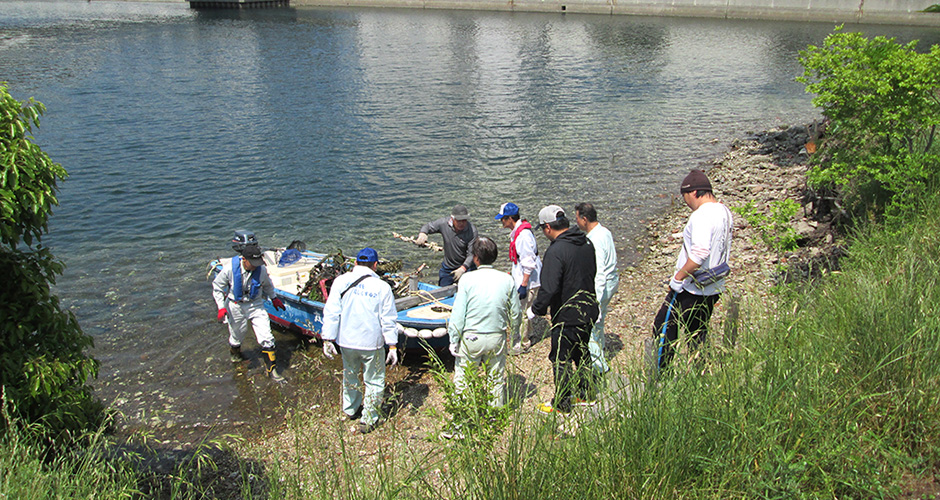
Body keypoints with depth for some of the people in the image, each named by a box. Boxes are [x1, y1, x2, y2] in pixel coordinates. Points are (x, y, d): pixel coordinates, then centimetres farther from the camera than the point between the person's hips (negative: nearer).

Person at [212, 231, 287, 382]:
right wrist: (221, 307, -12)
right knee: (237, 333, 19)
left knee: (266, 337, -8)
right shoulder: (230, 267, -21)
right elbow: (217, 286, -5)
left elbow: (267, 284, 8)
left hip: (256, 305, 1)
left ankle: (271, 368, 6)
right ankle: (234, 351, 56)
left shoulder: (261, 269, -16)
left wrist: (274, 298, 21)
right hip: (236, 306, -1)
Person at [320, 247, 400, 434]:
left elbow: (331, 312, -6)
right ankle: (368, 420, 21)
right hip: (372, 343, -3)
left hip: (346, 342, 3)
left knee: (350, 375, 24)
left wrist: (328, 339, 1)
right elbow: (389, 320, -7)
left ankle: (351, 410, 44)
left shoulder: (340, 281, -6)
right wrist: (393, 346, -1)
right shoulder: (382, 287, -11)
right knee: (374, 380, 14)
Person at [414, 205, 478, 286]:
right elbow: (427, 226, 0)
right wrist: (422, 234, -23)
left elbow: (471, 254, -25)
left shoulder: (472, 231, -23)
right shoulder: (444, 223, -16)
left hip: (466, 266, -2)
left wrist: (462, 268, -39)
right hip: (447, 267, 3)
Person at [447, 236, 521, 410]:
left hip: (470, 339, -3)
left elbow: (458, 313, -11)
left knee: (462, 381, 13)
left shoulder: (467, 279, -12)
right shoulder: (507, 280, -4)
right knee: (497, 379, 17)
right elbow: (516, 314, 4)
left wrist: (454, 340, -2)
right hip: (497, 338, 3)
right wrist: (515, 335, 20)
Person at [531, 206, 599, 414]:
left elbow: (549, 289, -26)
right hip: (589, 311, 8)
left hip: (567, 317, -8)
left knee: (561, 360, 7)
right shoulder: (587, 242, 1)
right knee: (582, 352, 24)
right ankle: (584, 393, 40)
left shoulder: (556, 251, -25)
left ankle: (562, 404, 19)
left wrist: (536, 309, -10)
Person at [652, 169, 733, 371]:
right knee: (698, 333, 19)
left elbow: (700, 252, -33)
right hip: (713, 288, 9)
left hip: (692, 288, -9)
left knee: (664, 326, 2)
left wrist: (678, 277, -24)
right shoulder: (724, 212, 9)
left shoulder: (702, 215, -21)